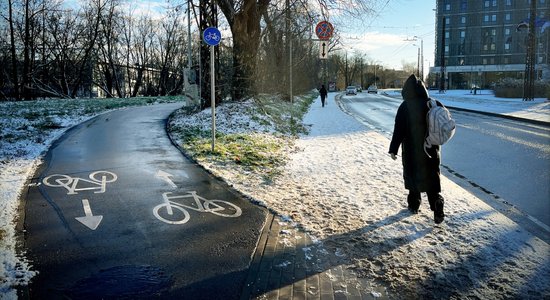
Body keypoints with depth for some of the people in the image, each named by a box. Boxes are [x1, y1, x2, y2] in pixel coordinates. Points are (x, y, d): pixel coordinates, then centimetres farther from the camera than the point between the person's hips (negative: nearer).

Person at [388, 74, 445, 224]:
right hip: (431, 150, 3)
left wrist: (393, 149, -6)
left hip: (411, 151, -2)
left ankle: (414, 205, 26)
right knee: (432, 180, 9)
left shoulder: (405, 107, -15)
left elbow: (399, 130, -14)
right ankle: (438, 210, -1)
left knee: (413, 176, 15)